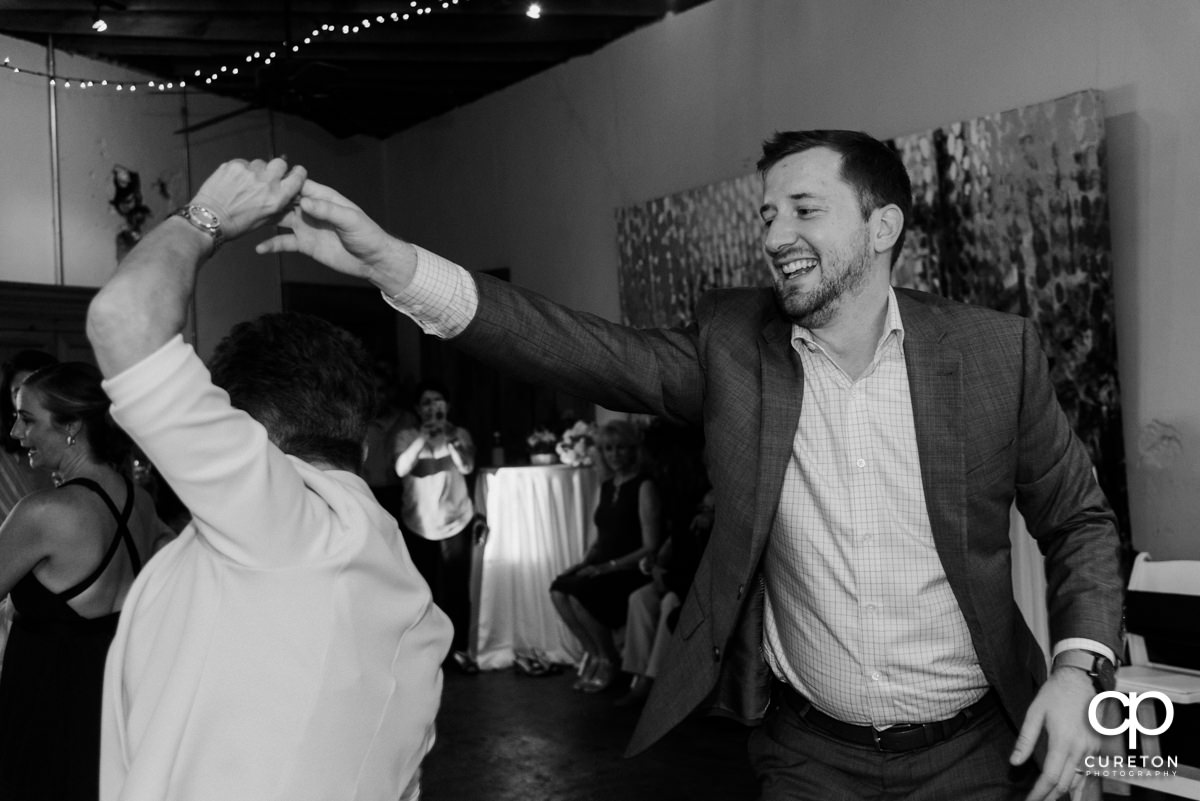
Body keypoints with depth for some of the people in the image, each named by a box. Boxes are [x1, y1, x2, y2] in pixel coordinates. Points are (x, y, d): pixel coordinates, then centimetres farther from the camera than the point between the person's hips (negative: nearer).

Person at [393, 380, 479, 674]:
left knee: (458, 588, -1)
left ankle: (460, 649, 9)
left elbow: (466, 466, -15)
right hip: (418, 524, 0)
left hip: (456, 521, 0)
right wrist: (424, 436, -27)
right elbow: (401, 469, -18)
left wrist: (449, 437, -29)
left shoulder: (459, 433, 1)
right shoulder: (406, 436, -1)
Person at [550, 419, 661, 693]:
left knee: (578, 592, -27)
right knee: (558, 589, -19)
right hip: (603, 570, 7)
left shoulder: (644, 487, -7)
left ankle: (610, 660, -4)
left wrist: (608, 566, -19)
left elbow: (651, 547, -13)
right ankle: (593, 654, -1)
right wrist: (585, 562, 1)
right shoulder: (605, 486, 15)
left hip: (632, 572, -7)